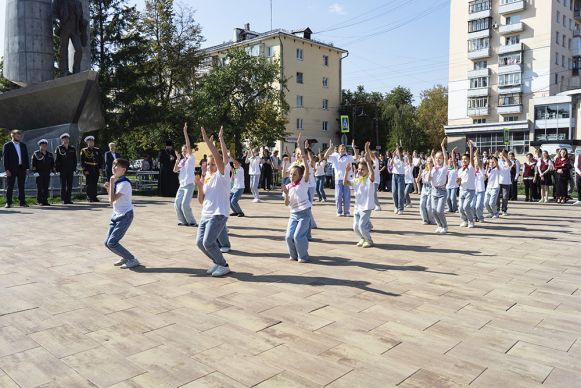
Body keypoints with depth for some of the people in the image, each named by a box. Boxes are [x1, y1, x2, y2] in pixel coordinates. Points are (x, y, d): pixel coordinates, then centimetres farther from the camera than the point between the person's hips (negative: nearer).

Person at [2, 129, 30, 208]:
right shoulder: (7, 145, 0)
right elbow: (5, 158, -5)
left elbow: (26, 157, 12)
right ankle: (8, 203, 6)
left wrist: (27, 167, 3)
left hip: (22, 168, 4)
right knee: (10, 186, 2)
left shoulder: (23, 145, 12)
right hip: (12, 169, -4)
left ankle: (22, 202, 11)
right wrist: (7, 169, -12)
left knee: (21, 186, 7)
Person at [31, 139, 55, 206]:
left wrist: (52, 171, 6)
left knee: (46, 188, 4)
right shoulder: (36, 154, 2)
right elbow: (33, 163, -3)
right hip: (39, 173, -4)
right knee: (40, 187, -3)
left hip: (47, 173, 4)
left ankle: (45, 201, 9)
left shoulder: (49, 154, 14)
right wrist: (35, 171, -10)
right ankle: (40, 201, 0)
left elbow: (52, 164, 16)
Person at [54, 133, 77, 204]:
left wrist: (74, 168, 6)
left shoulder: (72, 149, 11)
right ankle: (64, 199, 1)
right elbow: (56, 160, 0)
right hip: (62, 170, -3)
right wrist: (57, 169, -6)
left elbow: (75, 160, 13)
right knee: (63, 185, -1)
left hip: (70, 169, 3)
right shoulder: (59, 148, 2)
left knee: (70, 185, 4)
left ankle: (69, 199, 10)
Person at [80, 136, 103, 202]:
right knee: (89, 184, -3)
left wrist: (100, 167, 5)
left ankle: (94, 197, 13)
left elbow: (101, 159, 16)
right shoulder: (84, 151, 2)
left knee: (95, 184, 7)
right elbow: (82, 161, -2)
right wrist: (85, 170, -10)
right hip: (88, 170, -4)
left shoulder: (97, 150, 13)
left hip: (96, 170, 4)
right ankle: (89, 197, 3)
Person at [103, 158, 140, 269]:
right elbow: (111, 201, 16)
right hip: (116, 215, 9)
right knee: (107, 242, 7)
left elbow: (112, 200, -24)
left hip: (125, 216, -9)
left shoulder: (124, 183, -17)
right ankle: (126, 257, 24)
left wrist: (111, 183, -19)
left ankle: (133, 260, -2)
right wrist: (108, 188, 1)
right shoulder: (116, 181, 9)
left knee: (112, 243, -13)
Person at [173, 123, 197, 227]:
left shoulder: (191, 158, -4)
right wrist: (178, 159, -4)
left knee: (185, 204, -13)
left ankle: (191, 221, 1)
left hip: (189, 185, -7)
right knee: (177, 204, 2)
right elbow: (175, 170, 5)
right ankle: (184, 221, 15)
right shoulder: (182, 161, 14)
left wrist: (185, 132, -20)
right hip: (181, 185, 7)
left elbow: (189, 146, -16)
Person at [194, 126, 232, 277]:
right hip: (205, 215, 8)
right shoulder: (206, 178, 16)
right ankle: (217, 262, 23)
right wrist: (199, 186, -1)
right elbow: (201, 201, 14)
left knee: (208, 242, -16)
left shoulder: (222, 175, -4)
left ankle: (224, 266, 4)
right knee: (200, 242, 3)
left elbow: (219, 157, -23)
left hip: (218, 214, -8)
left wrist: (208, 141, -21)